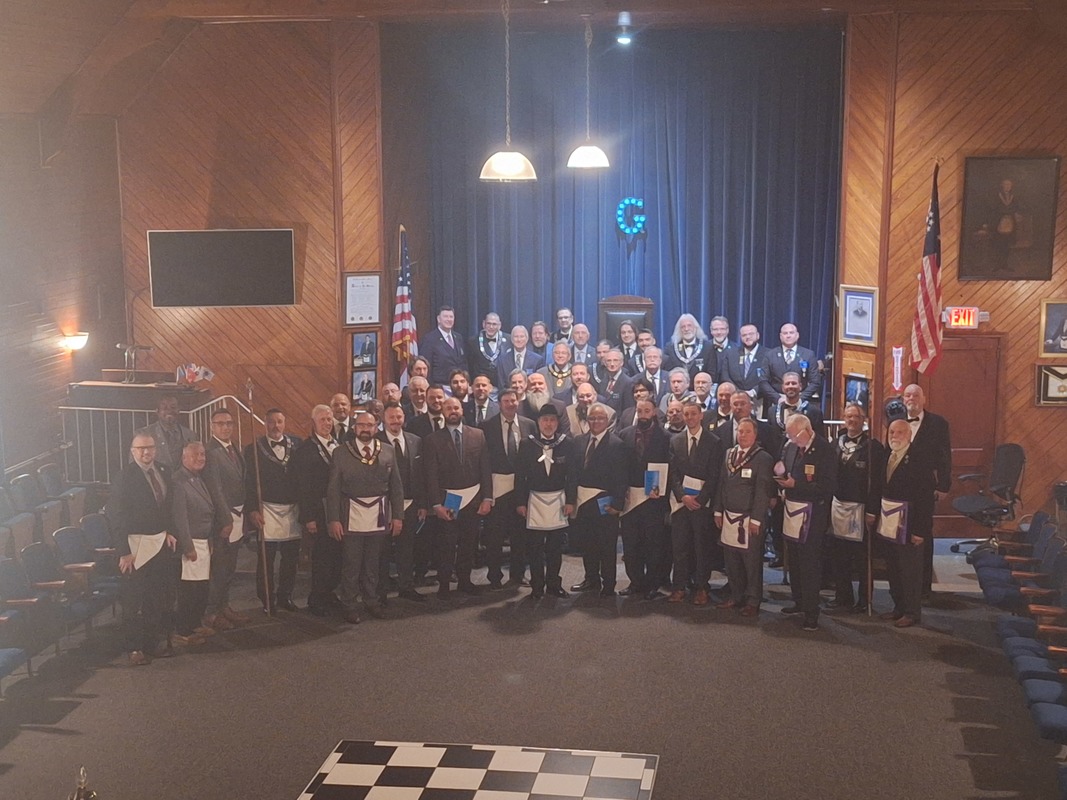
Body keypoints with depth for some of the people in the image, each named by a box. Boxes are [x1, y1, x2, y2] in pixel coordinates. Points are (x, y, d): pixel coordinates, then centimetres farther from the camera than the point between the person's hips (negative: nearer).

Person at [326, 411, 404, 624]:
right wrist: (334, 519, -9)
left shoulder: (388, 451, 2)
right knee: (351, 564, 3)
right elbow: (333, 489, -4)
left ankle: (371, 601, 27)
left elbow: (396, 486, 5)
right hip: (352, 517, -2)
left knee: (373, 563, 14)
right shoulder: (341, 453, -4)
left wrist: (398, 516, 1)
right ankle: (349, 606, 13)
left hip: (378, 517, 2)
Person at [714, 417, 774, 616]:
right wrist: (719, 511, 10)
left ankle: (753, 601, 12)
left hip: (749, 519, -5)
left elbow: (763, 491, -11)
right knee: (731, 559, 11)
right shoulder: (729, 454, 10)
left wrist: (756, 519, -14)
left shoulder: (763, 458, -9)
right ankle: (736, 596, 24)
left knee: (752, 560, 1)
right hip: (729, 516, 5)